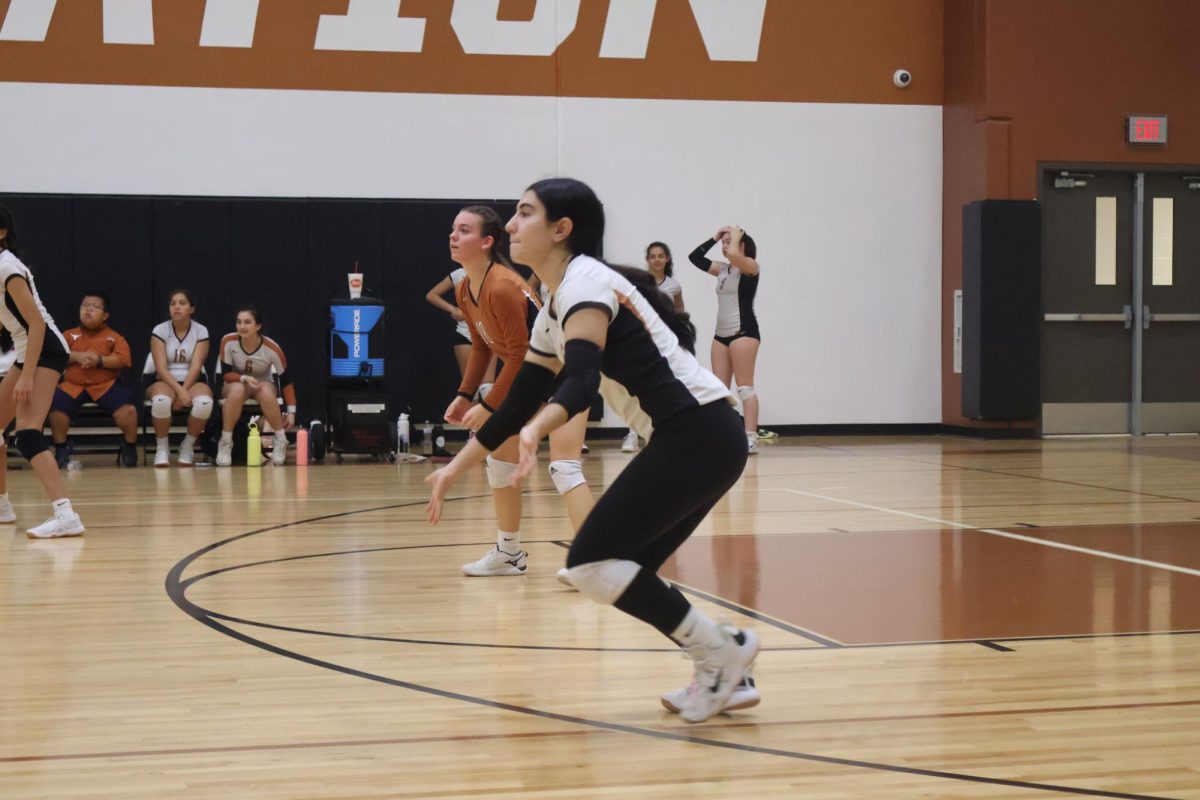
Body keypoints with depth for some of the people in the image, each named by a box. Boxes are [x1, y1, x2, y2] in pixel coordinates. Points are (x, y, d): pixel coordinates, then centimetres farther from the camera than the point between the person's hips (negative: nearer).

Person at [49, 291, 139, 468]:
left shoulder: (114, 337, 8)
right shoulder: (69, 335, 13)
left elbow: (122, 359, -7)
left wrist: (99, 360, -20)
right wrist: (75, 356, -16)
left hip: (106, 385, -2)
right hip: (72, 384, 2)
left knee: (127, 409, -27)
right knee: (55, 407, -27)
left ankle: (130, 449, 0)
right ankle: (61, 450, -2)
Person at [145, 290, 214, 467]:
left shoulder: (201, 331, -2)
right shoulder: (160, 331, -5)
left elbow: (196, 366, -11)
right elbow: (161, 367, -13)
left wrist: (184, 391, -25)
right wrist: (178, 390, -28)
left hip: (192, 381, 1)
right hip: (163, 380, -1)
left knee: (205, 402, -35)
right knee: (161, 400, -38)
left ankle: (188, 446, -9)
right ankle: (162, 448, -14)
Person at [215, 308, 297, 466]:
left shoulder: (272, 348, -23)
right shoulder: (228, 341, -21)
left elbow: (286, 380, -14)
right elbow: (226, 374, -14)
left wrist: (291, 411, -16)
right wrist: (244, 378, -34)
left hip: (264, 385, 0)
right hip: (236, 384, 0)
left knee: (266, 391, -37)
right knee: (237, 389, -37)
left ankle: (281, 440, -20)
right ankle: (225, 442, -26)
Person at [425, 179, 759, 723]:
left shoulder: (585, 282, -12)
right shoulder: (554, 311, 17)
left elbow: (582, 379, -28)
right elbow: (518, 401, 24)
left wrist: (535, 431, -46)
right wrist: (455, 469, 26)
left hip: (696, 434, -10)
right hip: (701, 440, 10)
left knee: (591, 563, -10)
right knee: (622, 571, 11)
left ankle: (720, 650, -2)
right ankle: (725, 674, 15)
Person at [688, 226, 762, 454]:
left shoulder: (750, 266, -5)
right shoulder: (723, 269, 16)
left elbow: (734, 255, -27)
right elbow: (695, 257, 18)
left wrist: (736, 236, -8)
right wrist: (715, 238, 13)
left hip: (743, 331, -8)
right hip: (721, 334, 8)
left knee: (744, 386, -11)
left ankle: (751, 438, -13)